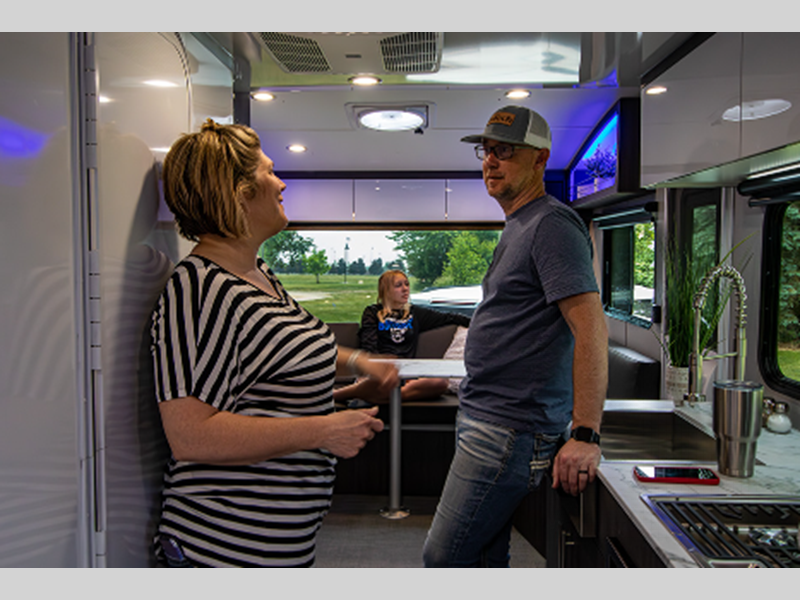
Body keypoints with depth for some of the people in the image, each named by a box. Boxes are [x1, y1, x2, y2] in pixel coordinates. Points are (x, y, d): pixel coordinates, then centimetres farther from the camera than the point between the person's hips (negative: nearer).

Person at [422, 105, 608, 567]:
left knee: (444, 558, -4)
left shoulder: (552, 225, -14)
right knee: (486, 559, 17)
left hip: (511, 432, -10)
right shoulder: (518, 227, 18)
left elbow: (591, 329, -21)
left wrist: (586, 435, -25)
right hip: (486, 422, 10)